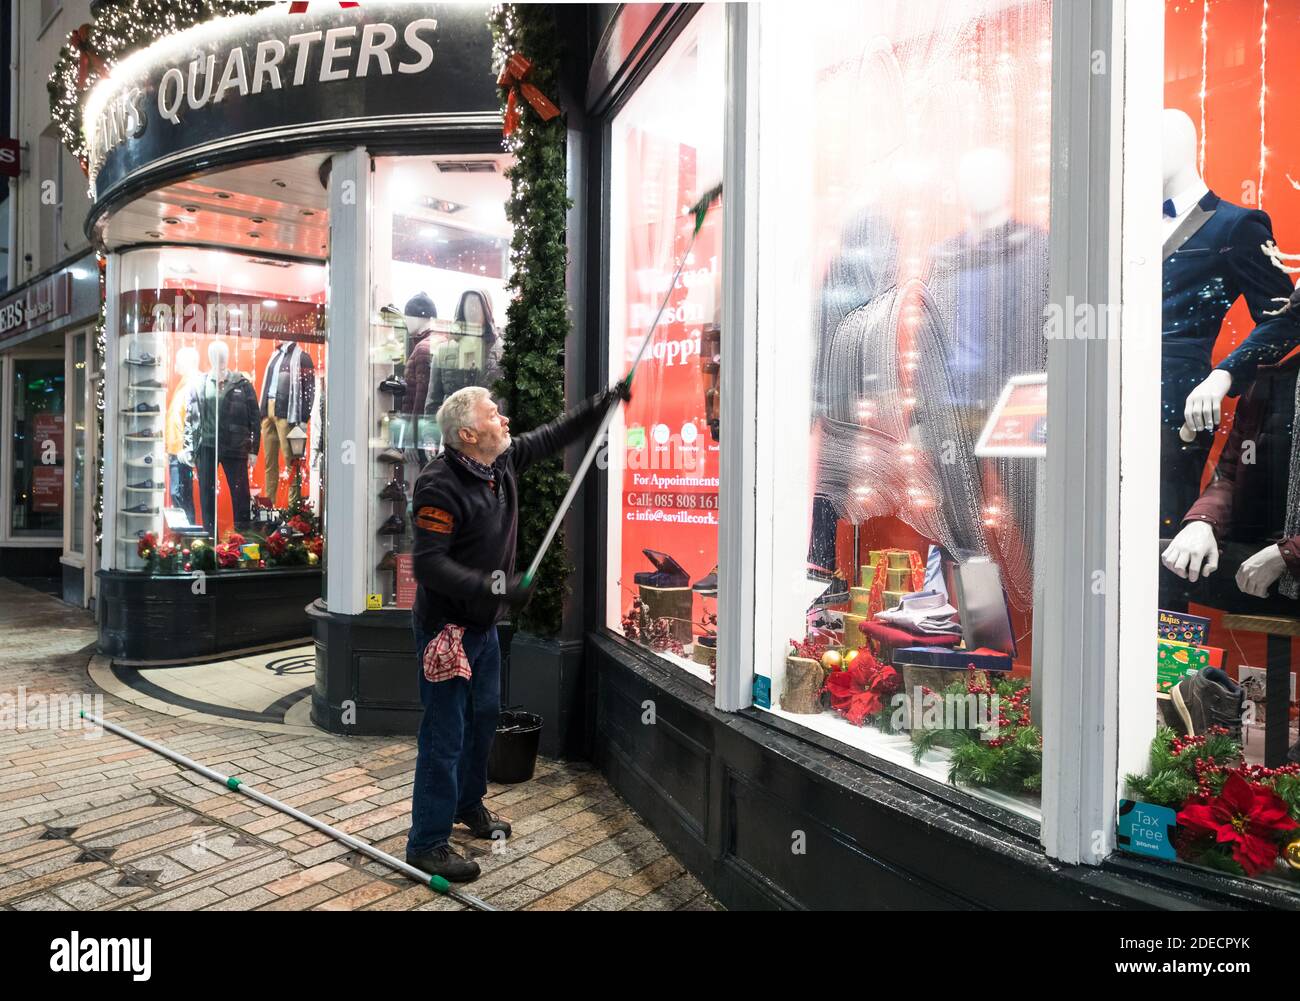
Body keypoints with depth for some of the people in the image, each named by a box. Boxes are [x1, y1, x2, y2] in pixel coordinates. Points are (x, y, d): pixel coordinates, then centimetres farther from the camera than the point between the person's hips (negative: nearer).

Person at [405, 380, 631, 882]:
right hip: (447, 627, -9)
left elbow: (554, 435, 16)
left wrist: (605, 402, 14)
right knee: (445, 734, -3)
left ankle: (469, 804, 42)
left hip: (484, 623, 9)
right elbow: (429, 565, -29)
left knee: (484, 716, 21)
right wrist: (494, 587, -33)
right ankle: (427, 842, 10)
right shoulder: (440, 486, -24)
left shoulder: (503, 461, 2)